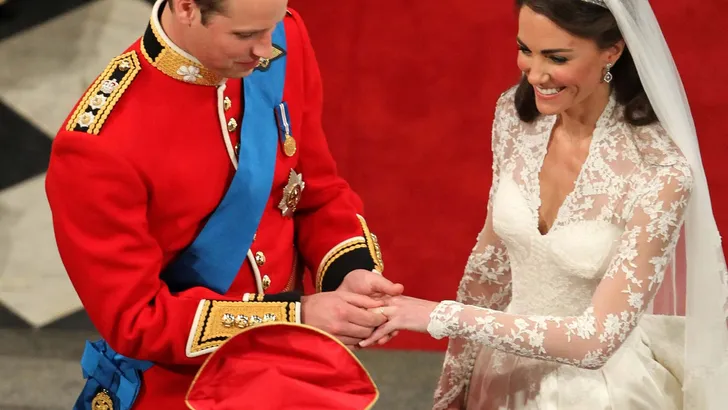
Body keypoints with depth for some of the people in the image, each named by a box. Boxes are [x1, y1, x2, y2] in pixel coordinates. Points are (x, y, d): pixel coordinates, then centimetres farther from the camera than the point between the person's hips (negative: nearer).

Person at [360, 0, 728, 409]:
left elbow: (597, 340, -25)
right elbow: (493, 257, 3)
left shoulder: (660, 172, -25)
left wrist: (444, 316, -26)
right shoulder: (515, 112, -9)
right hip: (508, 372, 5)